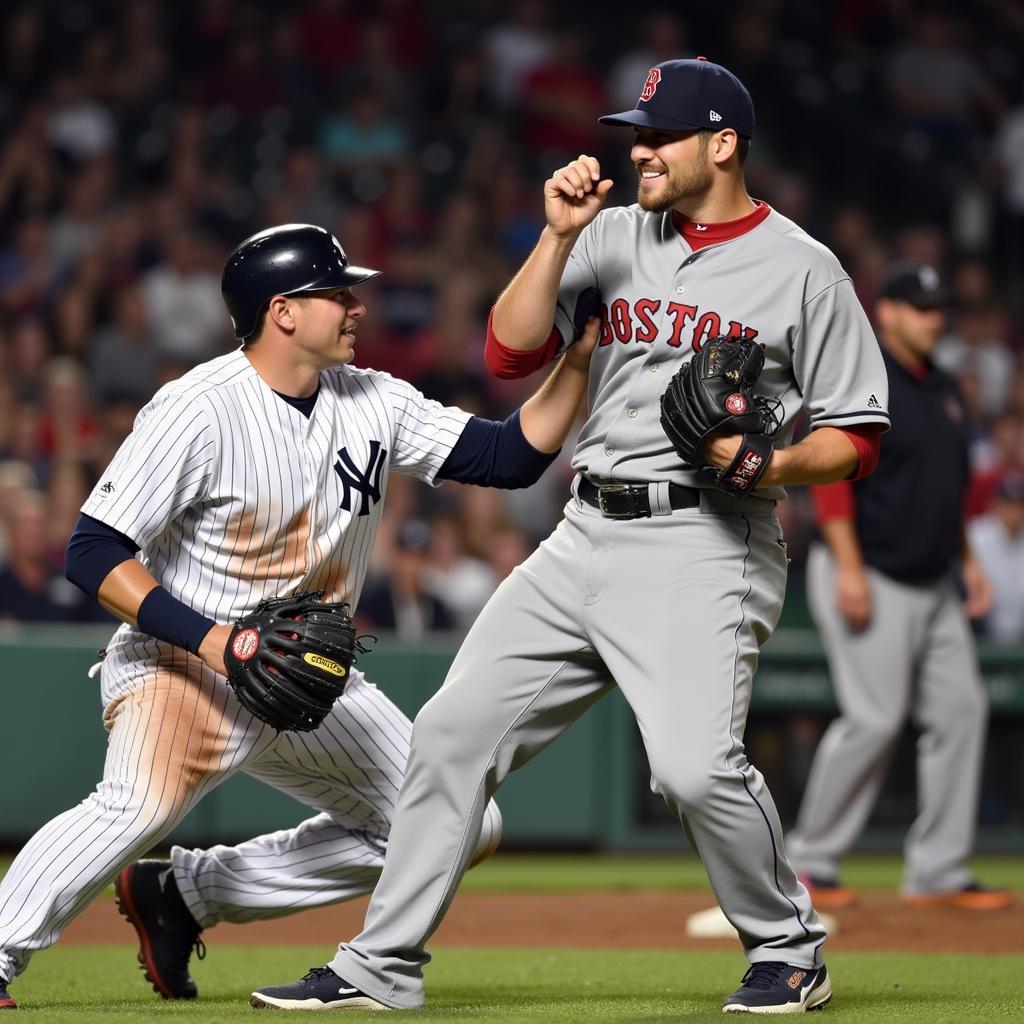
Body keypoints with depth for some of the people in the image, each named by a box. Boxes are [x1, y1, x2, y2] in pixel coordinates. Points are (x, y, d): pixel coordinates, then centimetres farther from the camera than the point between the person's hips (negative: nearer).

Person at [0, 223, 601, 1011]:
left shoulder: (374, 404, 3)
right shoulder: (198, 411, -17)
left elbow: (512, 457, 1)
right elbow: (93, 553, -19)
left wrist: (580, 357, -11)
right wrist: (210, 638, -29)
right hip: (185, 662, -7)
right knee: (138, 808, -36)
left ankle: (183, 895, 8)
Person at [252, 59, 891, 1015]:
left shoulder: (801, 269, -2)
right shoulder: (614, 236, 12)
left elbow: (857, 434, 0)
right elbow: (511, 350, 3)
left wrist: (776, 466, -19)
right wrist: (558, 234, -6)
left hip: (701, 548, -6)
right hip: (585, 541, 6)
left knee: (695, 766, -24)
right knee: (454, 729, 4)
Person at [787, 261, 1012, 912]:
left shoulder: (945, 390, 16)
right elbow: (830, 472, -17)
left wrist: (968, 560, 18)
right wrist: (849, 567, -23)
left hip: (935, 588, 9)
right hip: (872, 582, -8)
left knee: (961, 711, 2)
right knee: (876, 718, -12)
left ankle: (939, 871, 8)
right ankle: (811, 860, 2)